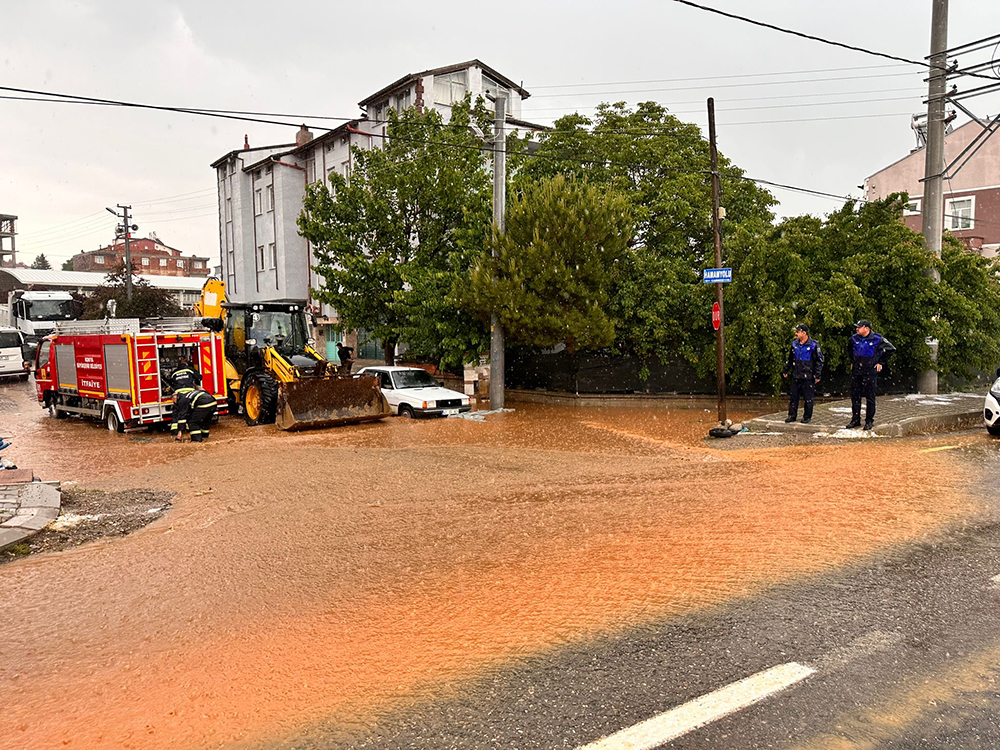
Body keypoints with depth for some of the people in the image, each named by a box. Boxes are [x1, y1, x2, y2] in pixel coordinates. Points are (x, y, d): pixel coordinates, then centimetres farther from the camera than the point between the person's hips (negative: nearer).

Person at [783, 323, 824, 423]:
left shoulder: (813, 345, -9)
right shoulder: (794, 343, 8)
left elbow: (819, 361, -5)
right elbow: (789, 359, 20)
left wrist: (818, 376, -7)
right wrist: (786, 371, 19)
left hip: (808, 377, -5)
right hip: (796, 376, 5)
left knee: (808, 398, 3)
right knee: (793, 396, 8)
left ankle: (807, 417, 15)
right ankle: (792, 415, 17)